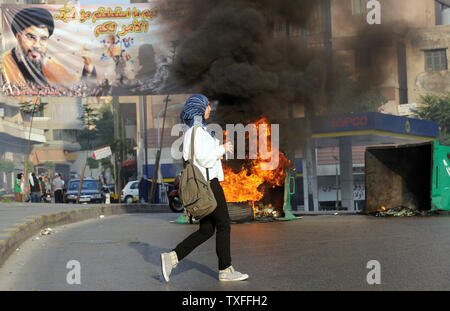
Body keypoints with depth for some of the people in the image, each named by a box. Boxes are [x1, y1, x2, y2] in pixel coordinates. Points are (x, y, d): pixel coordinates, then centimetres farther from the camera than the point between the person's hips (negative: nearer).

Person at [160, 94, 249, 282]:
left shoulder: (191, 130, 17)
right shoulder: (198, 130, -14)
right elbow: (204, 159, -21)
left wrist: (216, 152, 16)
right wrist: (222, 149, -7)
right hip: (207, 182, -10)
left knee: (206, 230, 9)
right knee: (223, 224, 0)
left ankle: (172, 258, 3)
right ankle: (225, 270, 8)